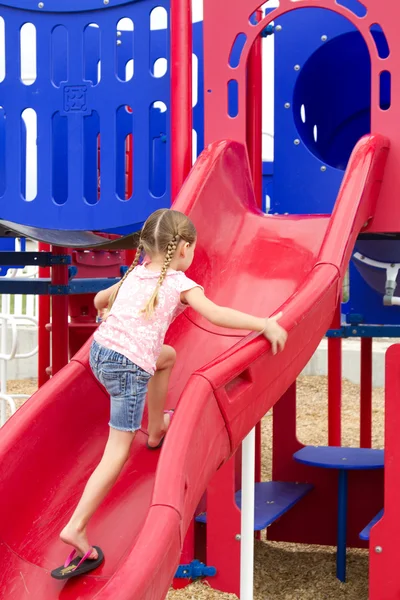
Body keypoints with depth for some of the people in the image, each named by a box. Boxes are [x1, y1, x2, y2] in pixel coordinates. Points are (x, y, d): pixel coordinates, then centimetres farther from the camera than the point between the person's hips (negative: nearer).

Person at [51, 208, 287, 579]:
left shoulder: (135, 274, 17)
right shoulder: (179, 283, -2)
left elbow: (100, 300, 33)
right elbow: (216, 315, -15)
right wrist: (266, 325, -11)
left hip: (100, 350, 8)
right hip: (129, 368, -8)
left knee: (167, 355, 33)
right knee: (118, 452, -4)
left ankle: (156, 430, 44)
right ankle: (76, 529, -10)